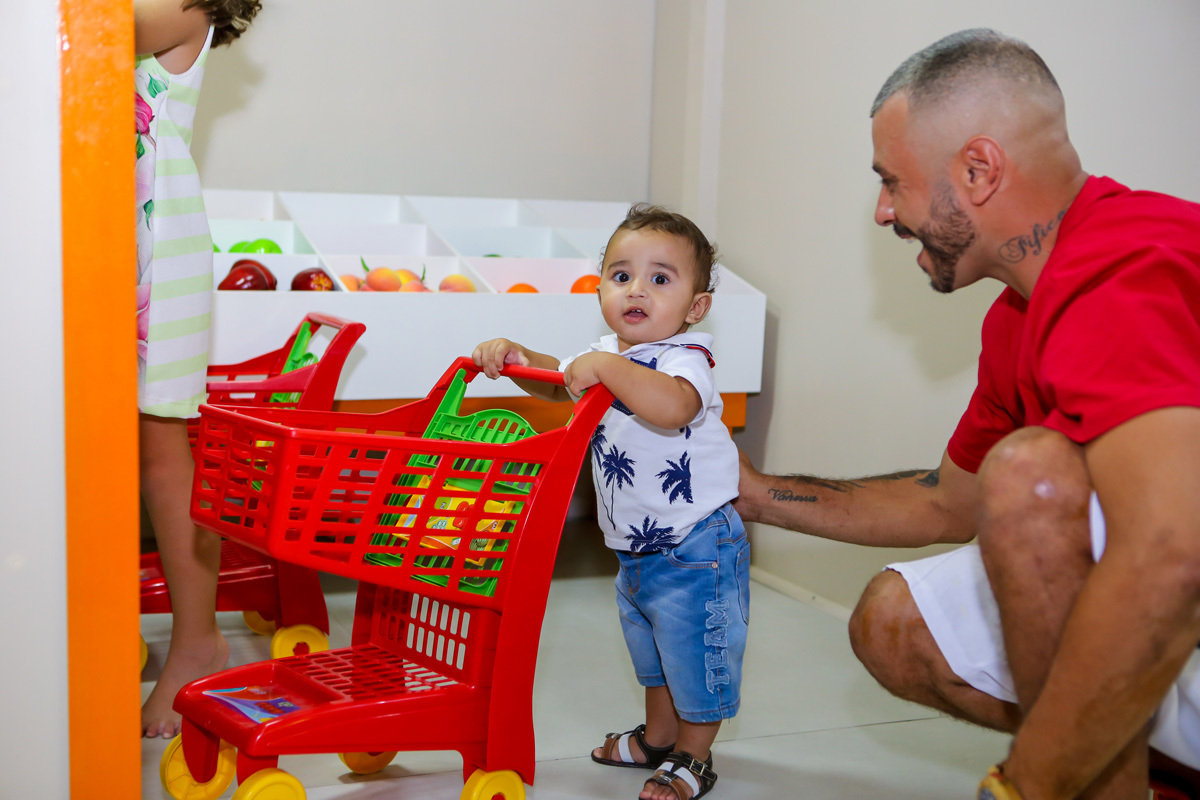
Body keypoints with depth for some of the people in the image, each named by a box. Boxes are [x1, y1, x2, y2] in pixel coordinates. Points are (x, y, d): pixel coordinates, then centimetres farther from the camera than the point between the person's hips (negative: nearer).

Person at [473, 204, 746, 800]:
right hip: (637, 549, 9)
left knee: (696, 660, 7)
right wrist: (515, 355, 2)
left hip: (694, 552, -9)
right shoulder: (608, 353, 2)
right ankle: (657, 738, 45)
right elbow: (557, 382, 20)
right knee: (651, 653, 26)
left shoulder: (683, 359, -25)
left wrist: (606, 368, -45)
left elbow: (671, 406, -49)